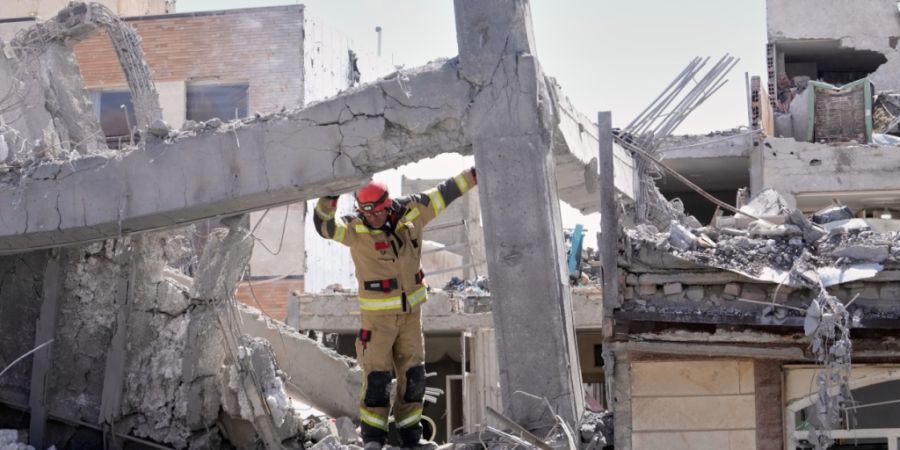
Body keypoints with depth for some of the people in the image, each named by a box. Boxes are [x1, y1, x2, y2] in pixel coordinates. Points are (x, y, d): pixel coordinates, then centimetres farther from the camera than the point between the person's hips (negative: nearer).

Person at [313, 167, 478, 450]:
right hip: (377, 315, -4)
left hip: (410, 311, 4)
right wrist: (327, 201, -50)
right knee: (377, 376, -7)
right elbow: (325, 226, -30)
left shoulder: (411, 212, -5)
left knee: (413, 374, 8)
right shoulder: (355, 229, -14)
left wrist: (477, 173, 6)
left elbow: (445, 193, 3)